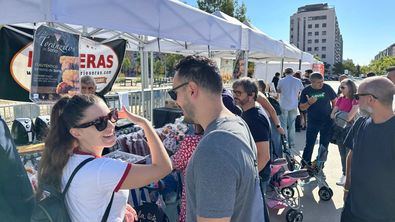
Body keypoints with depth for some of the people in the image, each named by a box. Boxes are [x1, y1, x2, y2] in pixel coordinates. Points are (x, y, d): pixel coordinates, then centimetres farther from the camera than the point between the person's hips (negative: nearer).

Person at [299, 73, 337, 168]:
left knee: (324, 145, 10)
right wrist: (309, 103, -23)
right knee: (309, 145, 4)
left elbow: (334, 101, 7)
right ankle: (305, 165, 17)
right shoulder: (306, 91, -6)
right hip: (312, 122, -1)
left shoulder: (327, 88, -5)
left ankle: (320, 166, 26)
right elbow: (302, 107, -4)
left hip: (327, 122, 1)